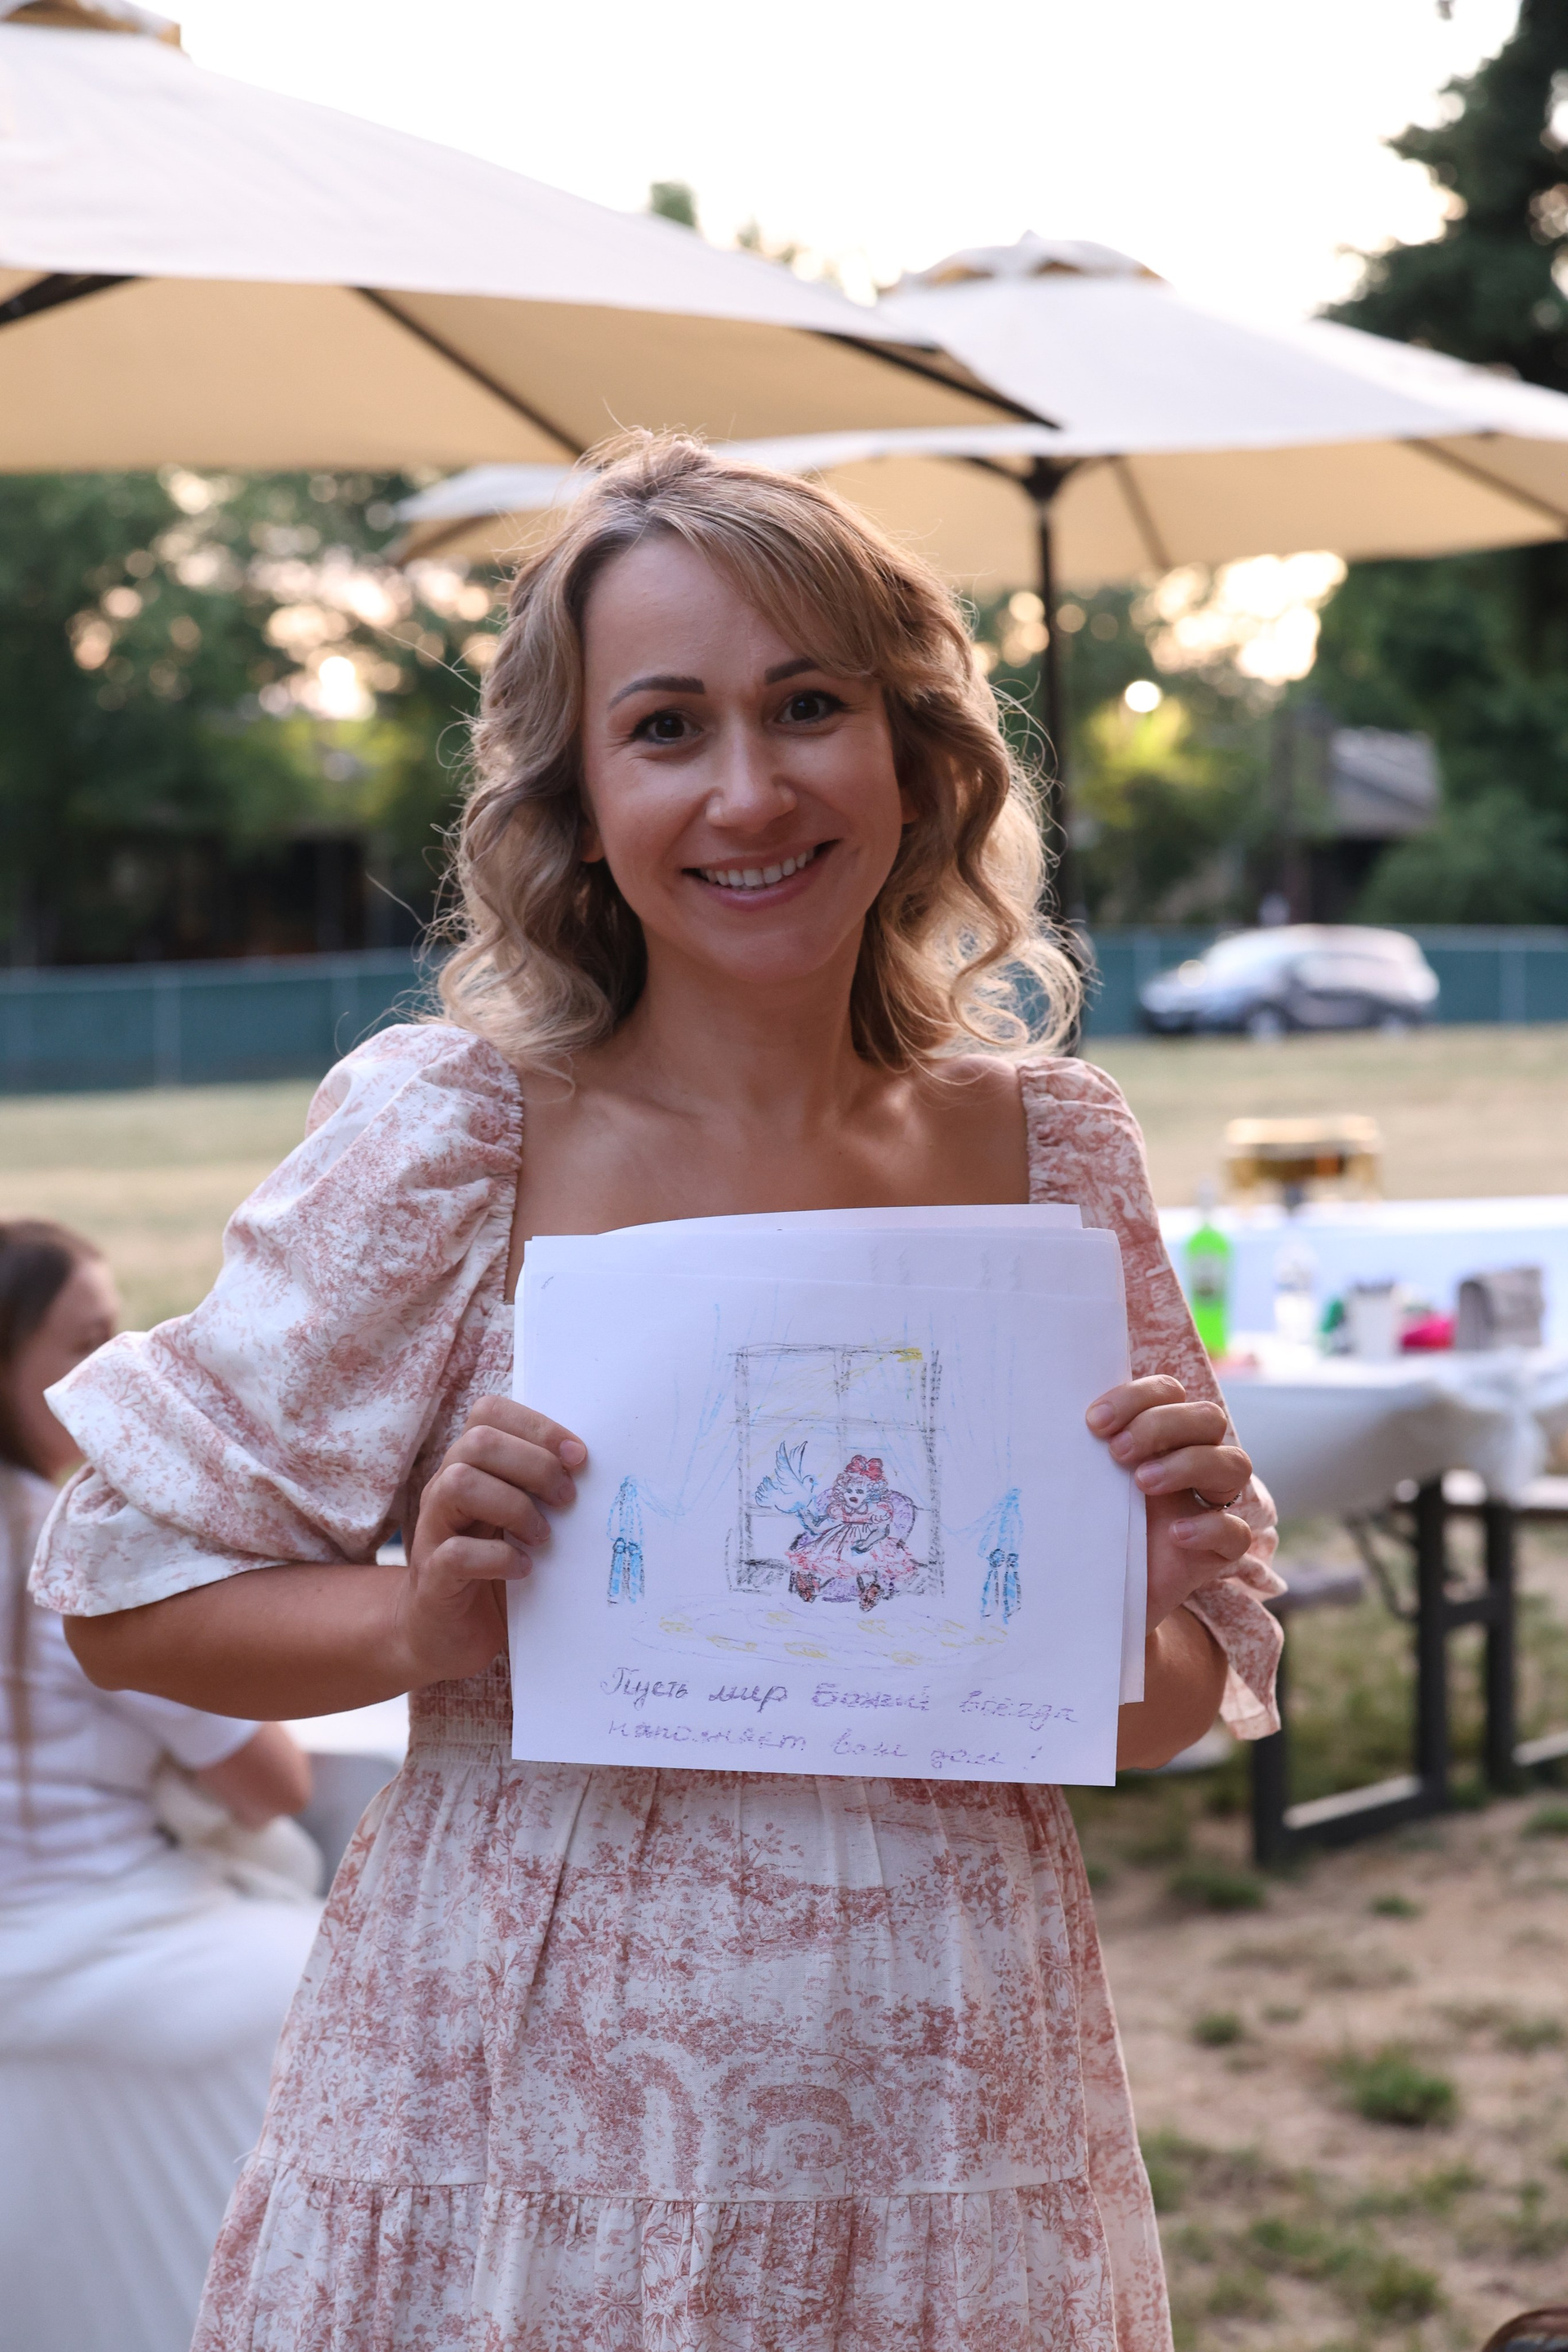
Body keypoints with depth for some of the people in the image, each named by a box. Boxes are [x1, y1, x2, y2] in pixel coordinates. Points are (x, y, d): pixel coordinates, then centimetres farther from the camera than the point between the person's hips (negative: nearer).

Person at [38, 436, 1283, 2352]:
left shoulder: (1050, 1148, 0)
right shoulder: (452, 1134, -9)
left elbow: (1162, 1720, 9)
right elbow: (129, 1589, -2)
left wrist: (1155, 1609, -13)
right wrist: (425, 1626, -19)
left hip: (956, 2158, 3)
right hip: (530, 2135, -3)